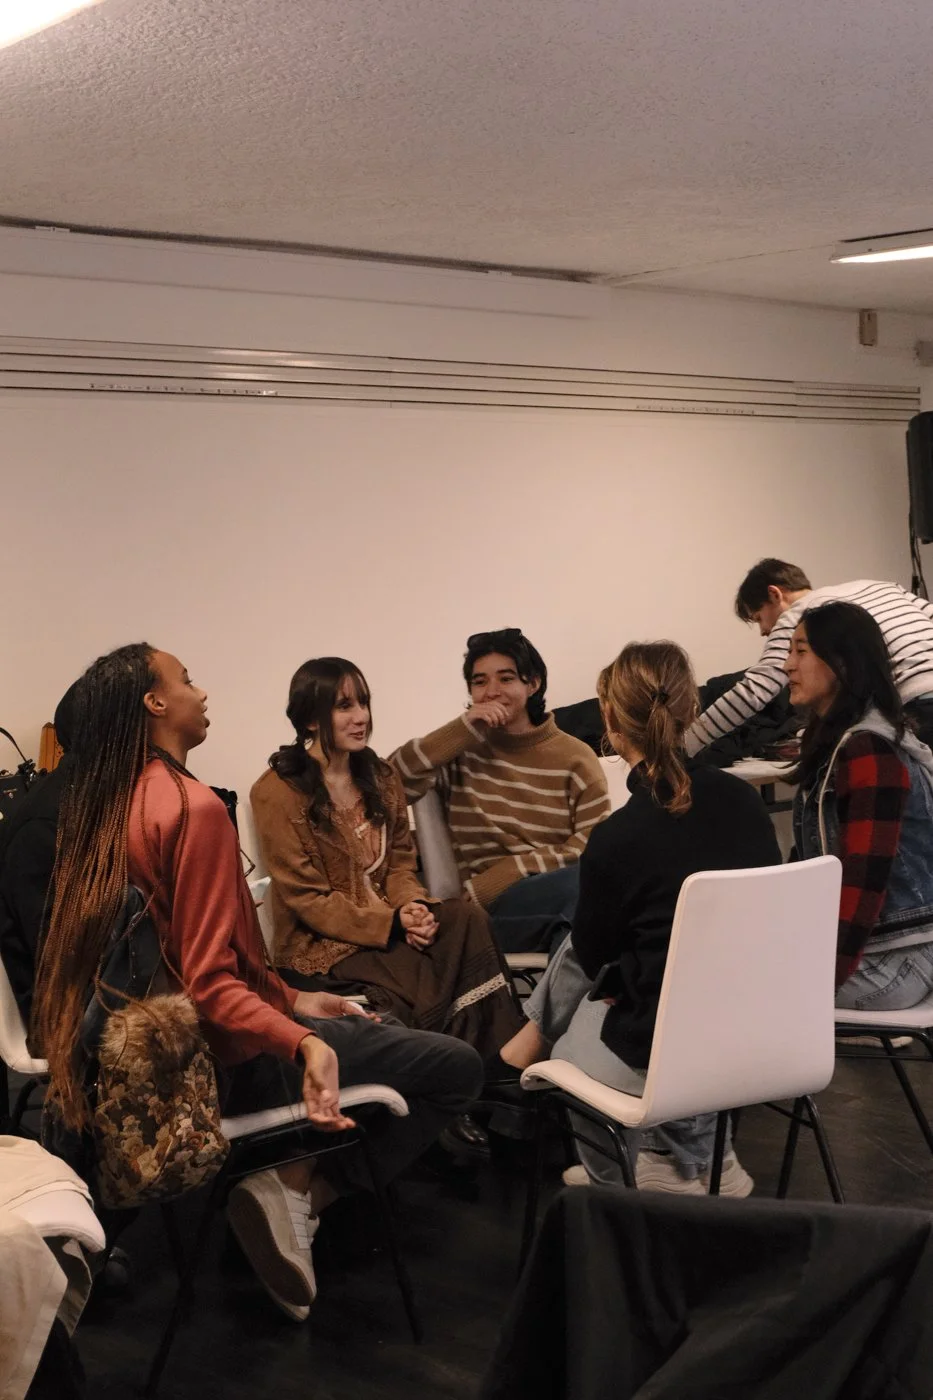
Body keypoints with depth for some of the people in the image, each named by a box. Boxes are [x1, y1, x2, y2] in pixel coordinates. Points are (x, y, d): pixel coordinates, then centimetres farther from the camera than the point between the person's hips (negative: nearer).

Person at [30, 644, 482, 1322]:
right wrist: (302, 1043, -40)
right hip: (232, 1060, -9)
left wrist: (292, 999, 16)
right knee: (459, 1067, -5)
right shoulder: (193, 807, -23)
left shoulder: (109, 805, 4)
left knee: (380, 1027, 24)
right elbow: (209, 983, -28)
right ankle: (303, 1189, -7)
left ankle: (298, 1177, 10)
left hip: (159, 1047, 9)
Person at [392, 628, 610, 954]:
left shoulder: (575, 758, 11)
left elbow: (593, 847, -1)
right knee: (584, 880, -33)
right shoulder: (461, 752, 12)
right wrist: (464, 729, -6)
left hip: (563, 898, 2)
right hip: (488, 914, -2)